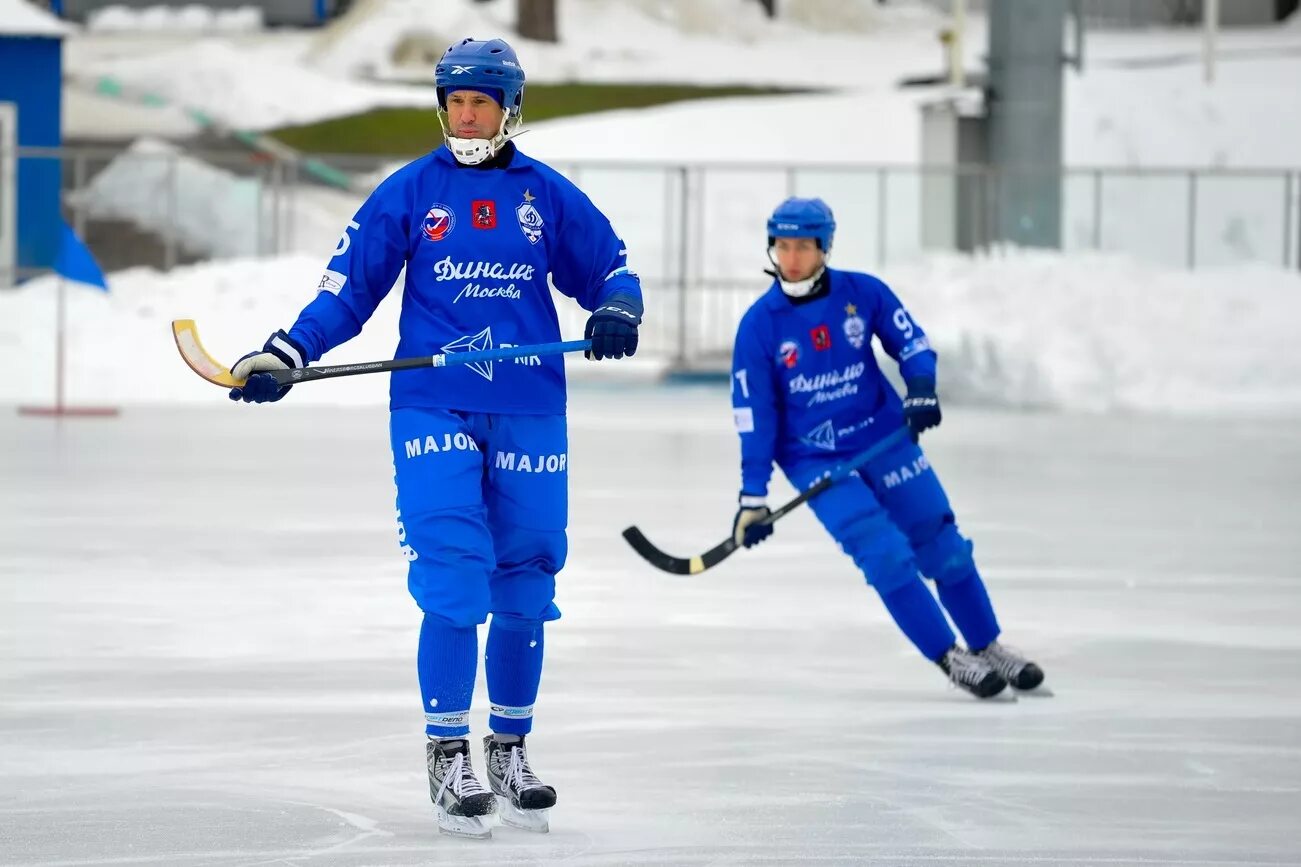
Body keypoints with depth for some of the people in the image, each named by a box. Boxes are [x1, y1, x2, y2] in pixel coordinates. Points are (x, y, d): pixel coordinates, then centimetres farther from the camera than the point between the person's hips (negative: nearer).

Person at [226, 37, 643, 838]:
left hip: (528, 413, 2)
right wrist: (283, 354, -7)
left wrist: (618, 309, -11)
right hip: (433, 407, -2)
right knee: (452, 580, -12)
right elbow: (349, 288, 3)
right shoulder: (409, 192, 2)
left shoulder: (548, 196, 6)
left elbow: (610, 266, 12)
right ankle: (448, 756, -6)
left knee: (524, 585, 6)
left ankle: (511, 749, 21)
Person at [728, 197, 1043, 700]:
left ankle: (988, 647, 21)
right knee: (887, 555, -16)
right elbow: (754, 416, -8)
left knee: (944, 547, 4)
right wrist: (753, 497, -10)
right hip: (814, 460, -2)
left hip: (884, 441, 2)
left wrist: (921, 390, -17)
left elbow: (910, 341, 4)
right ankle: (950, 659, -8)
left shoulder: (862, 293, -8)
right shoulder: (758, 326, -11)